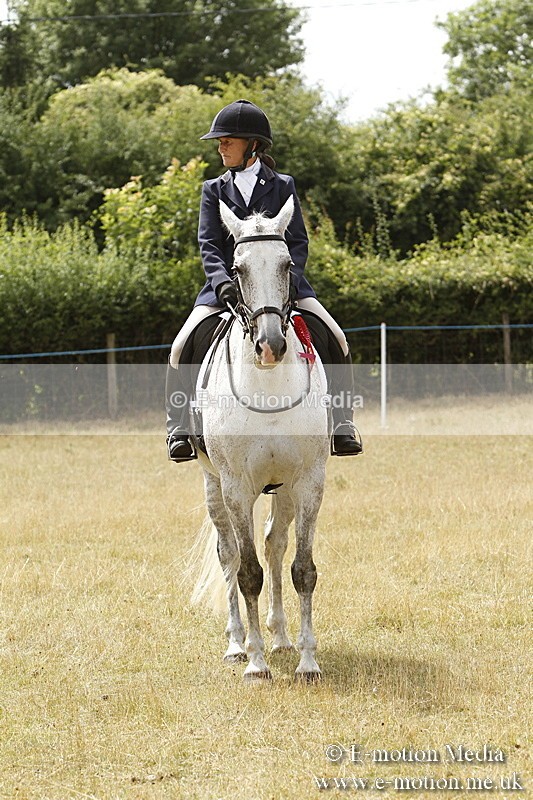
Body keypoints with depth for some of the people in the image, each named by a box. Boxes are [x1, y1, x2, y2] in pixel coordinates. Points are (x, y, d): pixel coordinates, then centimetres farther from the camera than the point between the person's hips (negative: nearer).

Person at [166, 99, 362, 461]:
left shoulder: (283, 186, 7)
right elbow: (209, 244, -1)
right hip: (228, 288, 1)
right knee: (183, 347, -19)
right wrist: (222, 282, -21)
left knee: (335, 341, -18)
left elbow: (298, 241, 2)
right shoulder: (215, 190, 9)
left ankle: (341, 424, -9)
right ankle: (179, 428, -9)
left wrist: (287, 278, -18)